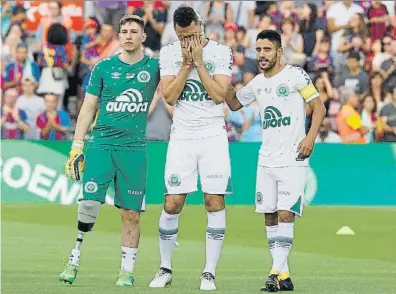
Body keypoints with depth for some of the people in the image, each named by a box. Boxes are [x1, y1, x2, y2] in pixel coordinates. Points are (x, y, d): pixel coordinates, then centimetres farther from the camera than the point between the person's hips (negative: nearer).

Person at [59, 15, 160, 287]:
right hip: (101, 144, 0)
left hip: (134, 149, 0)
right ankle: (74, 260, -2)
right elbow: (88, 108, 9)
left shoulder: (154, 67, 6)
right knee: (89, 201, -15)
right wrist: (77, 147, 4)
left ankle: (127, 271, 9)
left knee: (131, 213, 1)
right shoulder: (104, 67, 6)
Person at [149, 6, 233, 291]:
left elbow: (219, 95, -11)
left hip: (213, 136, -1)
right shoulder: (169, 54, 3)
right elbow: (169, 96, -5)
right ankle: (165, 269, 12)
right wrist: (186, 63, -12)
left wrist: (199, 61, -13)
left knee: (215, 202, -7)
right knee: (172, 204, -3)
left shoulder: (221, 52, -2)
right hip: (182, 137, 1)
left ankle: (210, 272, -1)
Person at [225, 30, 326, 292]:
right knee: (270, 216, 5)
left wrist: (310, 137, -19)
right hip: (266, 160, 6)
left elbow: (319, 107, -6)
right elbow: (234, 103, 27)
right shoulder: (258, 83, 12)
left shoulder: (295, 75, -6)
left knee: (285, 215, -14)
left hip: (293, 160, -6)